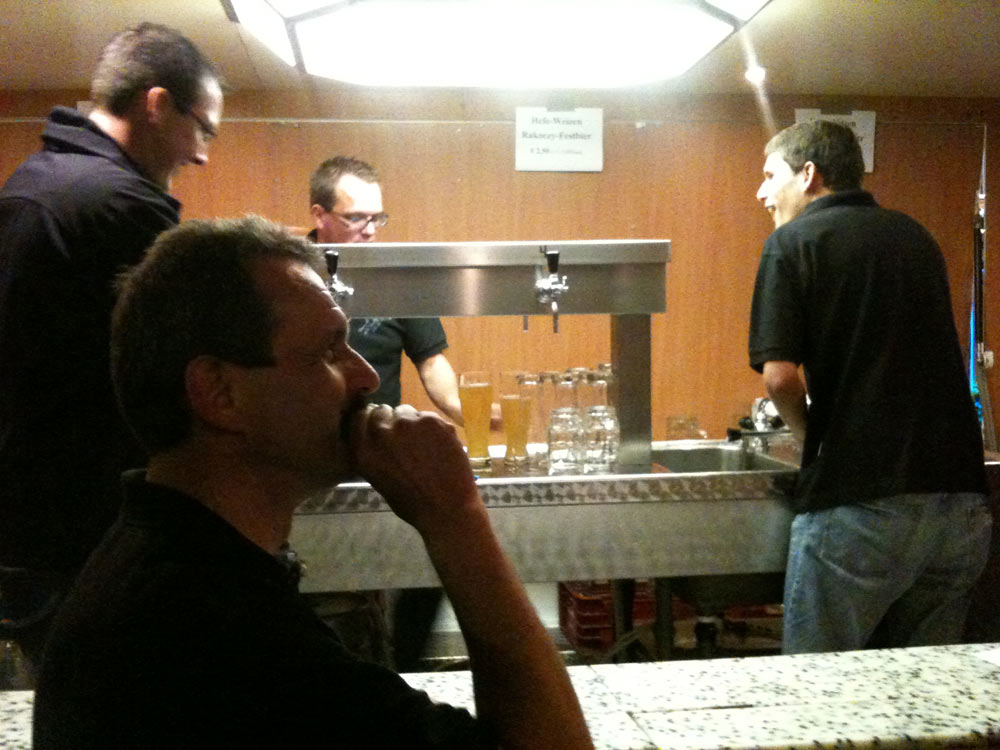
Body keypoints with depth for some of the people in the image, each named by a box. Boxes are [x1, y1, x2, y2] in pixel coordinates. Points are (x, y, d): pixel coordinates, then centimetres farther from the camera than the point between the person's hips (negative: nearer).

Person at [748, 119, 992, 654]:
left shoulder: (793, 242, -2)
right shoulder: (916, 235, 17)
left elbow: (780, 376, -13)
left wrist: (813, 438, 6)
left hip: (860, 505, -6)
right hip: (961, 502, 7)